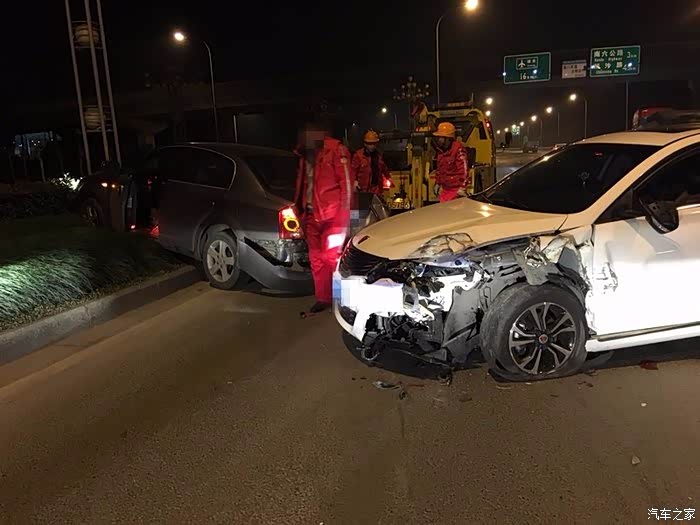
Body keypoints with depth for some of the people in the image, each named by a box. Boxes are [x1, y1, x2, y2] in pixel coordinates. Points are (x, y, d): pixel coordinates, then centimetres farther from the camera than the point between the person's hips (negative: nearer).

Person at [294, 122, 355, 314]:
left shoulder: (335, 149, -11)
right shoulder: (305, 153, 13)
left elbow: (347, 182, -13)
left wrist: (343, 215, -15)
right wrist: (302, 211, 14)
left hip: (331, 215, -7)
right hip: (312, 215, 7)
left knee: (332, 256, -2)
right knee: (316, 258, 11)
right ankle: (323, 298, 22)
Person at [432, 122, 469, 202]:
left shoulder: (458, 149, -16)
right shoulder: (441, 150, 12)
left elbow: (464, 169, -21)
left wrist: (462, 188, -26)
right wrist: (437, 183, 25)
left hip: (456, 190, -8)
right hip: (445, 189, 8)